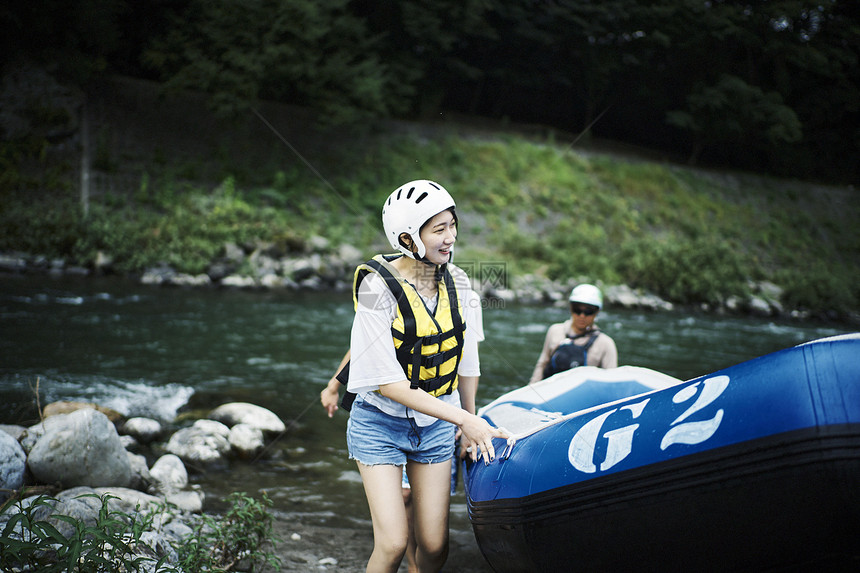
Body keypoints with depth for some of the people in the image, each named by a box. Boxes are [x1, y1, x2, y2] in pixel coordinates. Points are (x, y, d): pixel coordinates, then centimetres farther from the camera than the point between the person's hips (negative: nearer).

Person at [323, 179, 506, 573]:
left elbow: (467, 360, 8)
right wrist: (464, 419, -25)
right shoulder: (379, 286, -21)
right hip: (381, 423, -4)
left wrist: (470, 426, 15)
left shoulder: (457, 282, -4)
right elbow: (388, 382, -23)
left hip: (435, 426, 4)